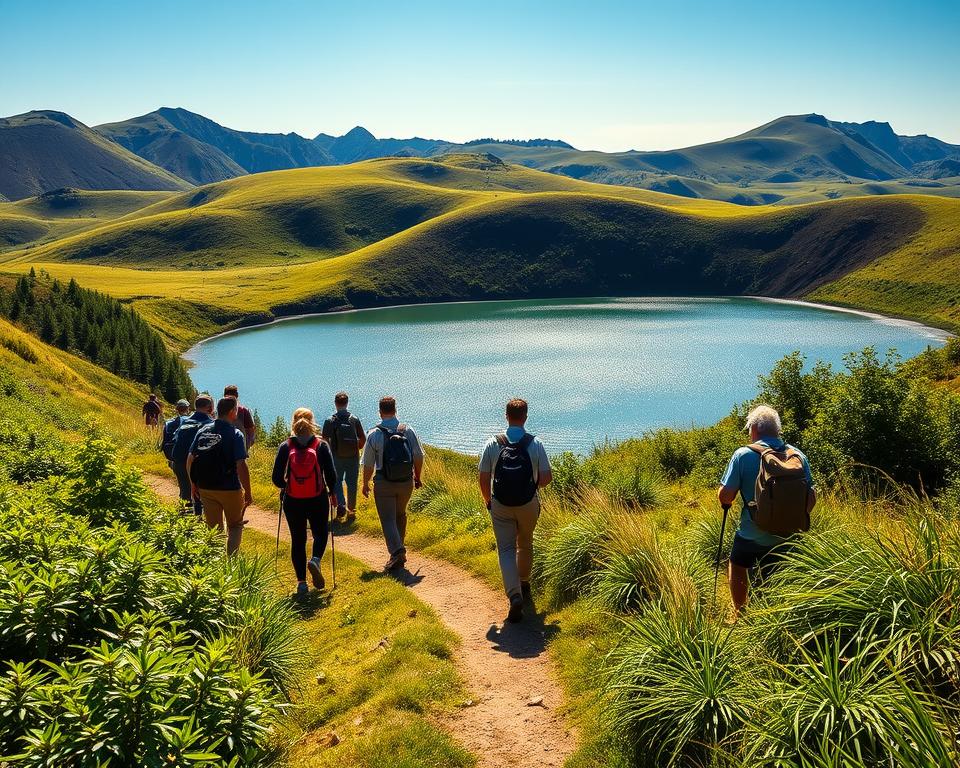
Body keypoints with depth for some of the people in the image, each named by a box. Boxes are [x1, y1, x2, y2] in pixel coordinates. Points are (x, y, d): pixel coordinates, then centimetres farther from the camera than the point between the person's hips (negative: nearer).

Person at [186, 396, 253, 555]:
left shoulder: (203, 430, 1)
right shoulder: (235, 434, -14)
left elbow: (190, 460, 4)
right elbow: (241, 466, -20)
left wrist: (194, 485, 15)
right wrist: (248, 492, -12)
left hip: (205, 489, 4)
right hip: (230, 489, -4)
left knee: (213, 529, 15)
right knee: (235, 526, 17)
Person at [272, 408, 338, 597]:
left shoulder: (285, 447, -5)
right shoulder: (322, 445, -7)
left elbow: (277, 478, -5)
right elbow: (331, 475, -7)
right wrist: (332, 492, 11)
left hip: (292, 502, 1)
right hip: (318, 501, -1)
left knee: (298, 540, 14)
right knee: (320, 534, 19)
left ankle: (301, 581, 12)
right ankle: (315, 559, -10)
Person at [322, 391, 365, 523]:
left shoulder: (330, 421, -8)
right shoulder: (354, 419, -4)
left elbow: (325, 440, -7)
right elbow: (363, 439, 0)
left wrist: (329, 452, 12)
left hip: (336, 457, -1)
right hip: (353, 457, 1)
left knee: (337, 482, 12)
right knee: (352, 483, 11)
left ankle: (341, 505, -9)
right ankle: (351, 511, 19)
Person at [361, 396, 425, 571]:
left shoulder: (374, 434, -9)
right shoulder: (408, 431, -3)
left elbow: (368, 464, -6)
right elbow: (418, 457, 2)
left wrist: (365, 484, 9)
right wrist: (417, 477, 18)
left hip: (384, 484, -3)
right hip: (406, 482, 3)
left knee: (388, 519, 2)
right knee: (400, 515, 21)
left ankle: (396, 550, -16)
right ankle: (399, 549, 29)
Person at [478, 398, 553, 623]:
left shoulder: (492, 444, -8)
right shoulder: (535, 444, -9)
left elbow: (484, 479, -6)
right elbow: (547, 477, -9)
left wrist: (488, 501, 10)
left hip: (500, 505, -1)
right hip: (528, 504, 1)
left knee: (506, 549, 3)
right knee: (525, 544, 23)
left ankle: (515, 595, -14)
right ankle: (523, 584, 40)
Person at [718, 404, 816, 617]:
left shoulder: (743, 454, -13)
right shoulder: (798, 455, -1)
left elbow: (725, 496, -13)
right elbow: (811, 496, 5)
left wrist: (726, 499, 10)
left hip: (752, 535, -3)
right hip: (787, 537, 3)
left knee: (737, 567, 24)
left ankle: (740, 613, 25)